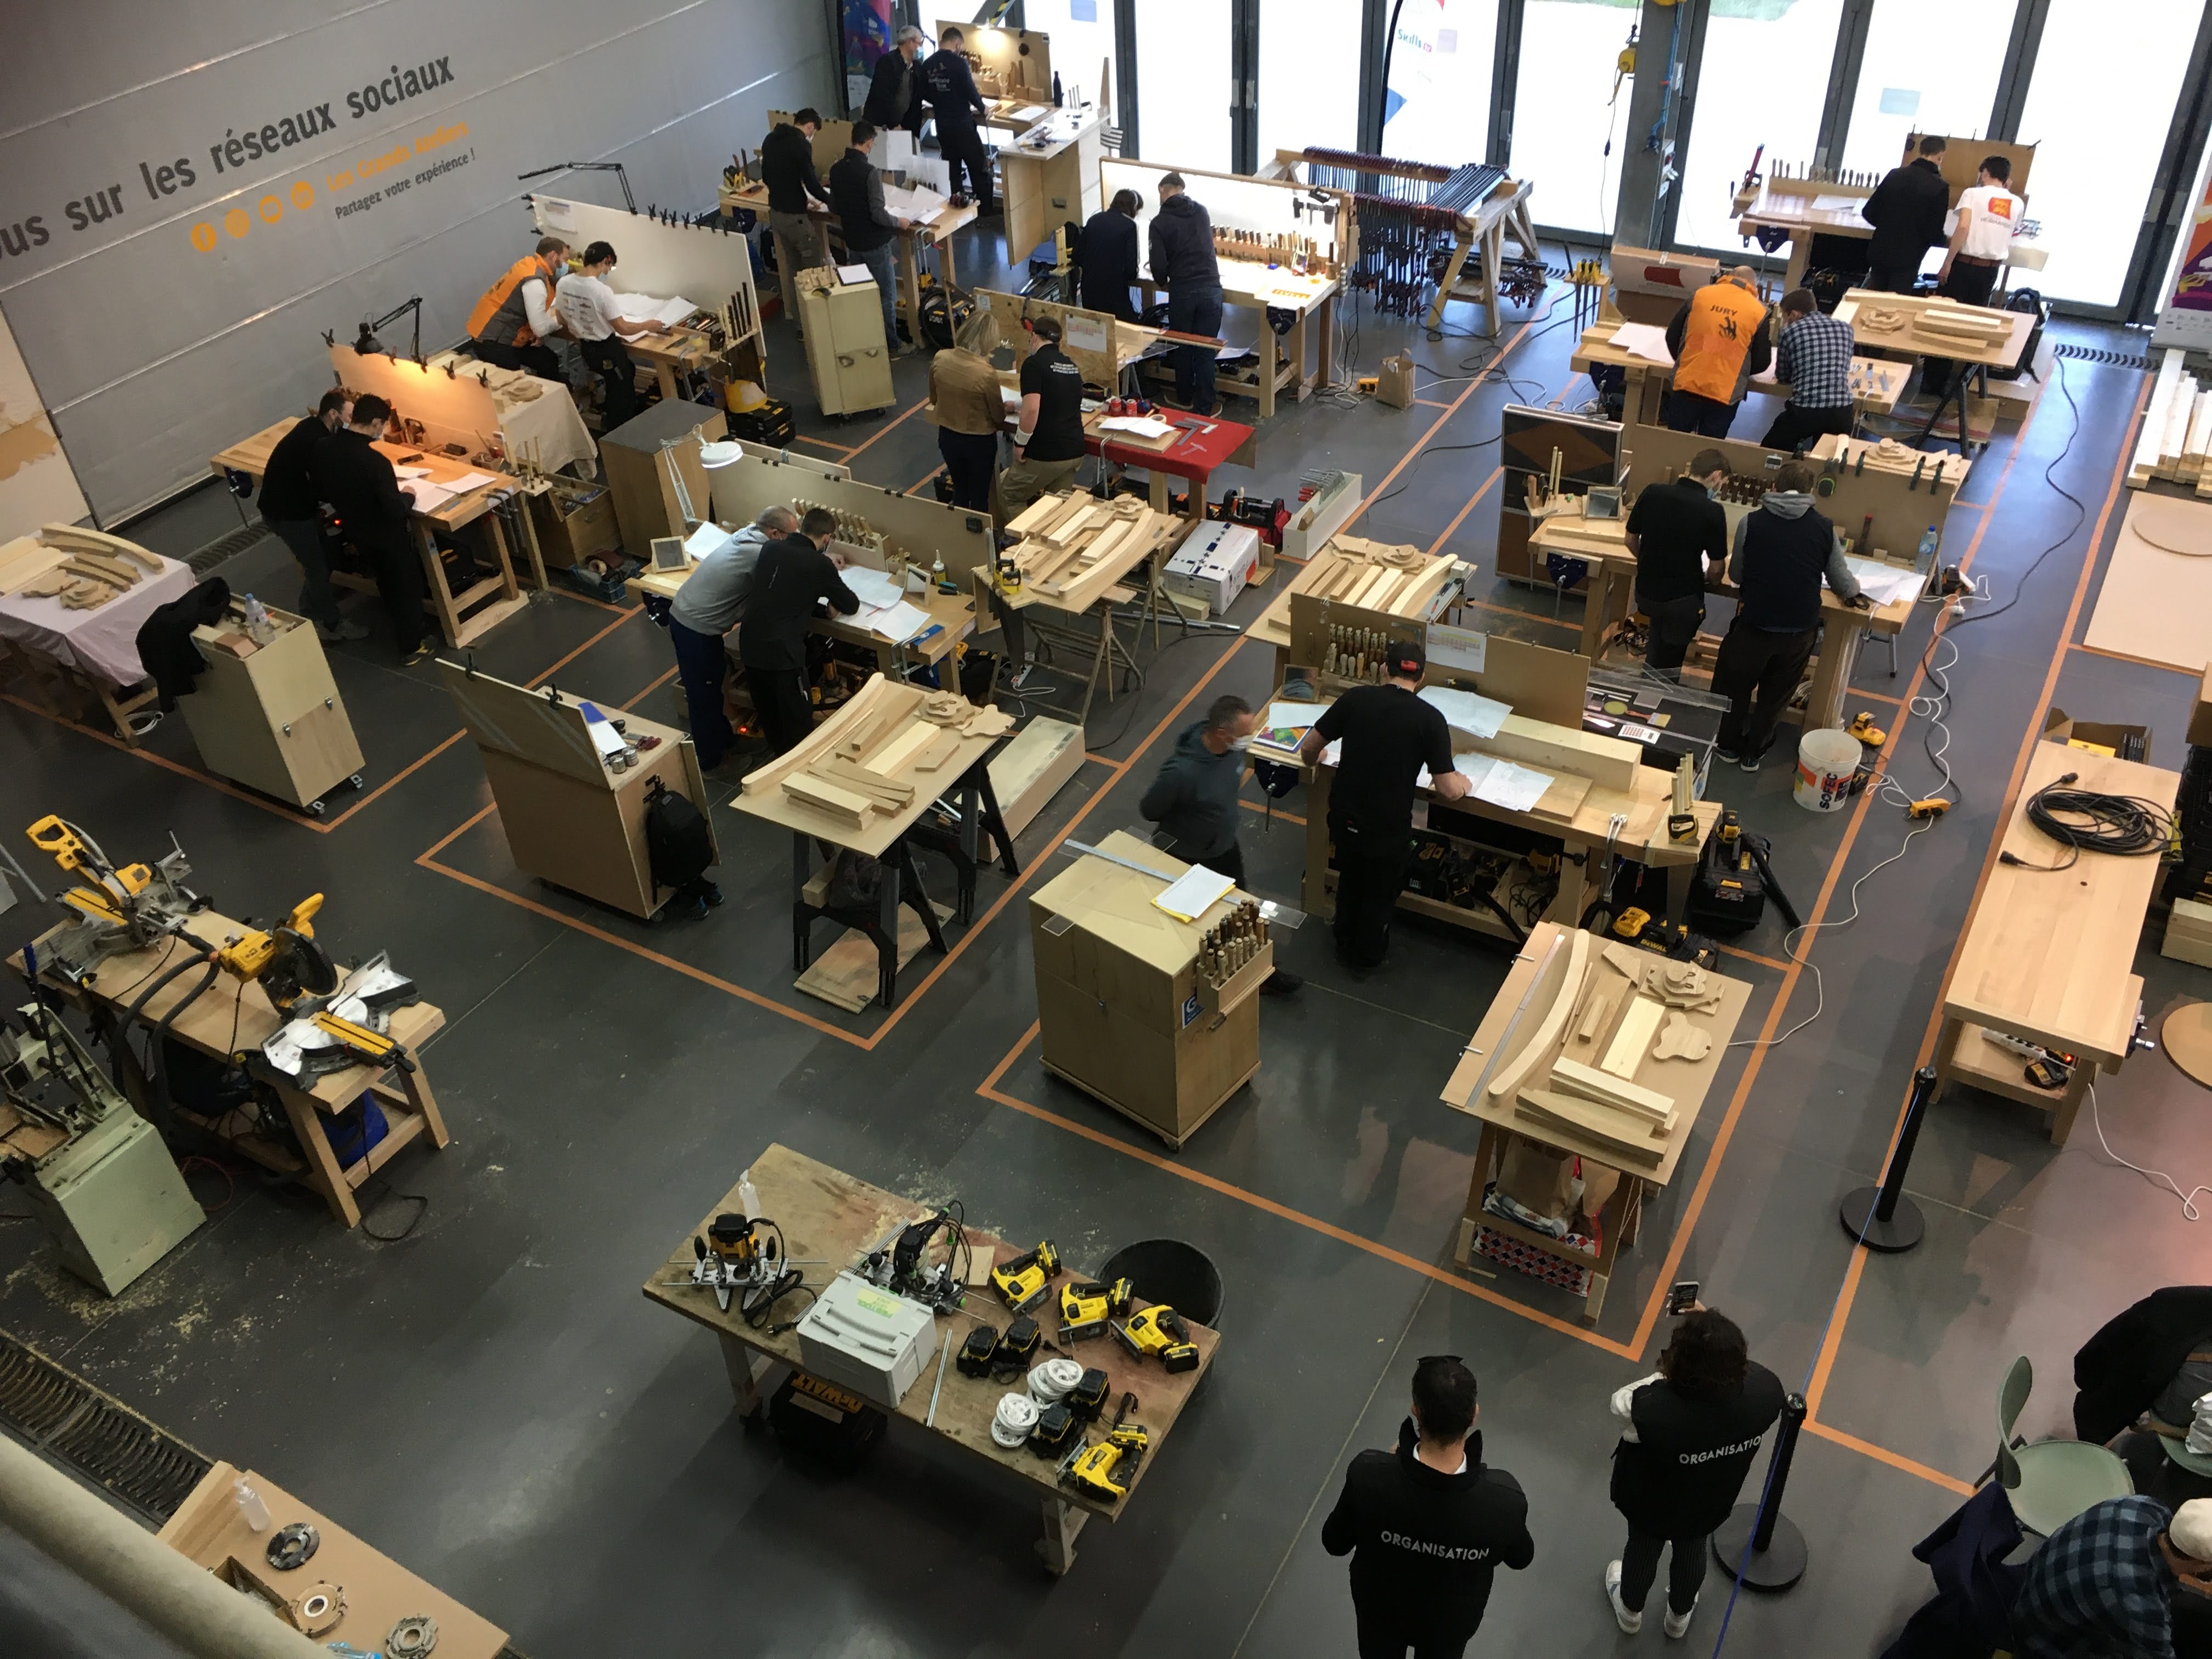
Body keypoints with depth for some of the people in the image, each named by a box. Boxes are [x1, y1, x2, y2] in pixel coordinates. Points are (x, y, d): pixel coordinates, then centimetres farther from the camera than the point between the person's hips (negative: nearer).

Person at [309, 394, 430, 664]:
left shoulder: (322, 448, -12)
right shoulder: (375, 461, -34)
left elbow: (320, 493, 2)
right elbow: (396, 511, -30)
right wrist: (408, 496, -9)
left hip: (355, 531, 7)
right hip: (388, 535, -7)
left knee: (386, 583, 28)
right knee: (407, 587, 15)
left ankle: (400, 634, 46)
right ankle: (412, 647, 29)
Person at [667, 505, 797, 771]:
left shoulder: (749, 533, 0)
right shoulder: (759, 555, -27)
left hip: (686, 613, 9)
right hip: (694, 627, -9)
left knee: (714, 680, 24)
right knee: (704, 694, 6)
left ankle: (721, 737, 42)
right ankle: (709, 759, 21)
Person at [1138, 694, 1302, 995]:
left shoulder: (1233, 748, -19)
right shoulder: (1182, 772, -41)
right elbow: (1149, 810, -22)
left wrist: (1230, 814, 6)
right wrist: (1181, 825, -8)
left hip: (1226, 846, 6)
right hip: (1189, 858, -6)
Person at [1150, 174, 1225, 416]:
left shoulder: (1160, 222, -6)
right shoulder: (1202, 212, 8)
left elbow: (1159, 265, -10)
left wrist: (1163, 282, 11)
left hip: (1182, 292, -2)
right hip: (1211, 289, 2)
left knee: (1182, 347, 16)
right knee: (1206, 350, 7)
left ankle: (1185, 398, 30)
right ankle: (1204, 406, 12)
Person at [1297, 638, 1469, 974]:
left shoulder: (1356, 698, -9)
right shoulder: (1430, 719, -15)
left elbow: (1308, 749, -1)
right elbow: (1448, 791, -14)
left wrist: (1313, 761, 22)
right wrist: (1460, 782, 9)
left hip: (1345, 817, 3)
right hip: (1388, 828, -3)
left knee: (1349, 880, 29)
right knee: (1381, 893, 24)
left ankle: (1344, 946, 49)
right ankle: (1367, 958, 43)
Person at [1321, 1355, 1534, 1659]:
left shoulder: (1368, 1476, -38)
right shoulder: (1505, 1500, -36)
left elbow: (1335, 1543, -16)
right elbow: (1521, 1559, -13)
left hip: (1380, 1607, 0)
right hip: (1451, 1619, 0)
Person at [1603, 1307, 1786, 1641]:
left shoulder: (1652, 1408, -46)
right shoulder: (1767, 1390, -35)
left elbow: (1620, 1403, -23)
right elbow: (1735, 1363, -12)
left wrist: (1664, 1376, -18)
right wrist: (1711, 1330, -7)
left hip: (1651, 1502, -2)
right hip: (1711, 1502, 3)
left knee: (1644, 1550, 30)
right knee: (1693, 1551, 34)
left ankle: (1631, 1611, 61)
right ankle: (1679, 1617, 63)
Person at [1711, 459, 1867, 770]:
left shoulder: (1751, 522, -7)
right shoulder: (1825, 529, -2)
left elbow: (1735, 575, 3)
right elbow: (1843, 583, 7)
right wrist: (1855, 592, 30)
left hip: (1755, 624, -2)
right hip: (1801, 630, 2)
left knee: (1735, 686, 22)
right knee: (1774, 694, 22)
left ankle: (1729, 745, 38)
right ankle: (1754, 753, 35)